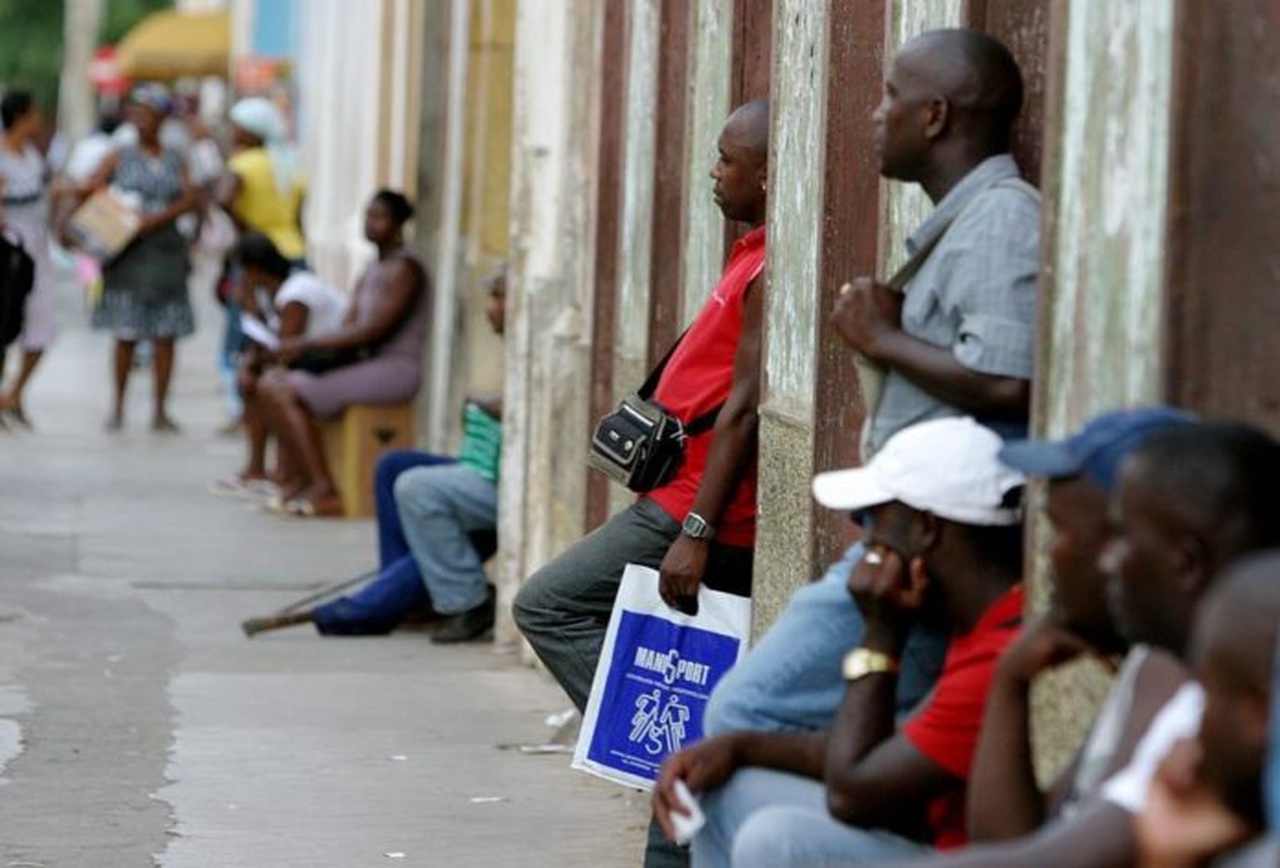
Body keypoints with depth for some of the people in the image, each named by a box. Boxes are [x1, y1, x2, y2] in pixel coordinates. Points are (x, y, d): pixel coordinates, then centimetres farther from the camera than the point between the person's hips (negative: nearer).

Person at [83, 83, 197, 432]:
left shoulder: (174, 160, 10)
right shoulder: (119, 158, 6)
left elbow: (189, 199, -2)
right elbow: (89, 188, 0)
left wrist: (158, 219, -17)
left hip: (165, 250, 2)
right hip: (128, 255, -2)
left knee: (166, 334, 0)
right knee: (126, 332, -5)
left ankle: (160, 410, 5)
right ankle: (117, 407, 5)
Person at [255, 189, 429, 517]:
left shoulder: (403, 269, -11)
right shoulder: (372, 271, 19)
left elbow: (373, 331, -20)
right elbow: (349, 326, 12)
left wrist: (307, 344, -20)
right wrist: (299, 349, -6)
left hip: (394, 368, -10)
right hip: (366, 362, 10)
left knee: (287, 394, -21)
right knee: (270, 384, 0)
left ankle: (325, 490, -19)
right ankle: (299, 477, -2)